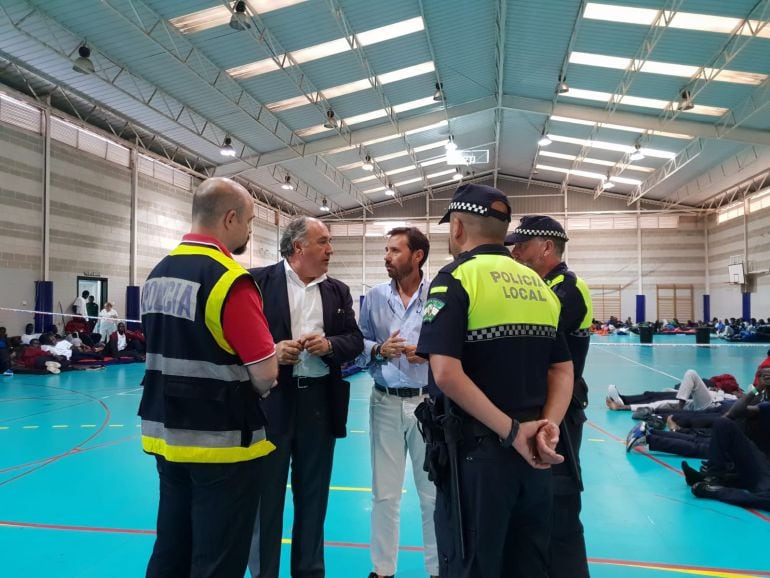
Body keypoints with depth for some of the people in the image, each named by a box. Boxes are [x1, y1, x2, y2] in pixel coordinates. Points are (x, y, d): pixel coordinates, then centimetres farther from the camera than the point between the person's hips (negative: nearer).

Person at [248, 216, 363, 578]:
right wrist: (270, 351, -20)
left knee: (314, 494, 15)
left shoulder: (338, 291, 11)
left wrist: (329, 344, -12)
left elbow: (356, 340, 7)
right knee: (266, 493, 7)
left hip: (320, 401, 4)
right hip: (271, 400, -4)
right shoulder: (259, 281, -3)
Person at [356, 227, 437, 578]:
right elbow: (358, 345, 5)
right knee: (384, 492, 13)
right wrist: (378, 350, -14)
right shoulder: (375, 297, 3)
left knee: (433, 491, 11)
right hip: (385, 402, 2)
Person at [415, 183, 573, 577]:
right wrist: (548, 426, -6)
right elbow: (563, 370, 7)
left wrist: (512, 432, -17)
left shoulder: (456, 278, -11)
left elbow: (446, 373, -22)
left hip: (477, 449, -6)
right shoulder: (537, 284, 10)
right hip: (532, 453, 7)